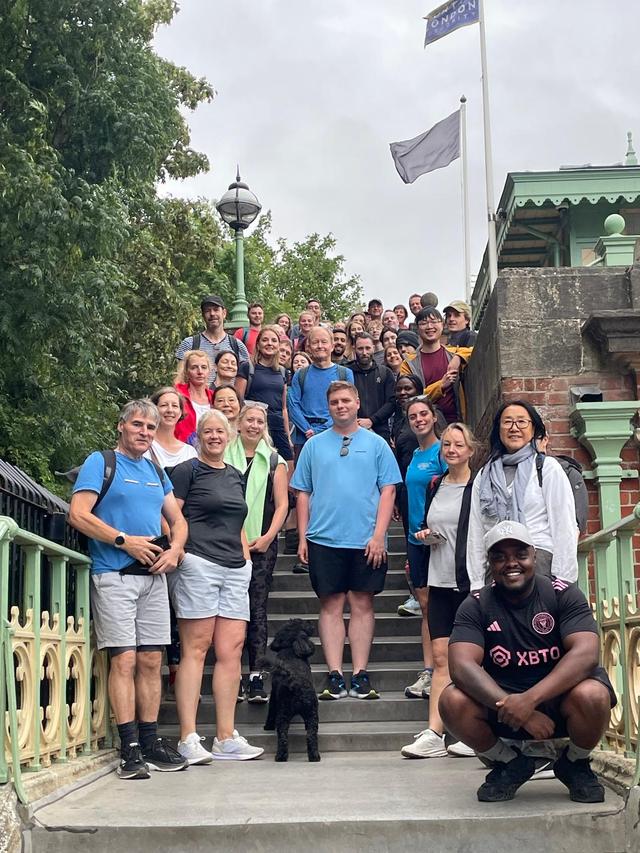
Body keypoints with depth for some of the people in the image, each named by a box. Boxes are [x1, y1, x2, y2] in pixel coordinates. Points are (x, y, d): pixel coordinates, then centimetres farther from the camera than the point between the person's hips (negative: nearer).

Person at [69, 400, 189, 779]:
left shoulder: (156, 472, 19)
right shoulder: (100, 463, 0)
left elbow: (178, 520, 21)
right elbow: (78, 514, -10)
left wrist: (175, 549, 1)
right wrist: (125, 541, -14)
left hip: (154, 577, 6)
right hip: (114, 576, -6)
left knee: (151, 661, 5)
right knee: (124, 660, -9)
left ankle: (151, 741, 11)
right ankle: (130, 748, -6)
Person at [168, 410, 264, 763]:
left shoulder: (235, 476, 21)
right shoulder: (187, 470, 2)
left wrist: (247, 558, 16)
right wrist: (180, 548, -15)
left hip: (234, 570, 6)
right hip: (197, 564, -6)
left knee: (231, 650, 2)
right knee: (195, 649, -6)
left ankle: (226, 737, 7)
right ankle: (188, 739, -4)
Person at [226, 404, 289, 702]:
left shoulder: (274, 461, 11)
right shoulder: (223, 457, 9)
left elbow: (282, 504, 7)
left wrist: (268, 537, -6)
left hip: (261, 544, 0)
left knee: (257, 609, -4)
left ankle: (256, 676, -5)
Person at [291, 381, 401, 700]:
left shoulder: (376, 444, 7)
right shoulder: (314, 445, 10)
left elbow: (387, 491, 2)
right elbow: (303, 493, 10)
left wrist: (379, 534, -8)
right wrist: (303, 537, 2)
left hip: (366, 541, -1)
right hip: (324, 539, 1)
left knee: (363, 604, 2)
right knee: (331, 605, 2)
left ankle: (360, 675, 7)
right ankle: (334, 675, 5)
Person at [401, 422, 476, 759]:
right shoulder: (435, 486, 14)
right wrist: (424, 535, 4)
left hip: (471, 580, -5)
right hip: (440, 581, 5)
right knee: (441, 657, 2)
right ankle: (434, 734, 1)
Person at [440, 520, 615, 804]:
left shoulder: (563, 594, -9)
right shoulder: (475, 607, -5)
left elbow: (586, 653, -23)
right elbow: (462, 665, -19)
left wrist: (531, 699, -34)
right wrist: (508, 705, -34)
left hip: (559, 698, -1)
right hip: (501, 699, 1)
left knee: (592, 695, -35)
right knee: (452, 701, -27)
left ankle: (575, 765, 2)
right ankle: (510, 764, 5)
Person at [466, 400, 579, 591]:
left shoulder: (548, 468, 6)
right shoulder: (484, 476, 17)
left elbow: (564, 526, 0)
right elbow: (476, 532, 15)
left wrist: (562, 580, -7)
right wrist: (476, 583, 9)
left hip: (540, 565, -3)